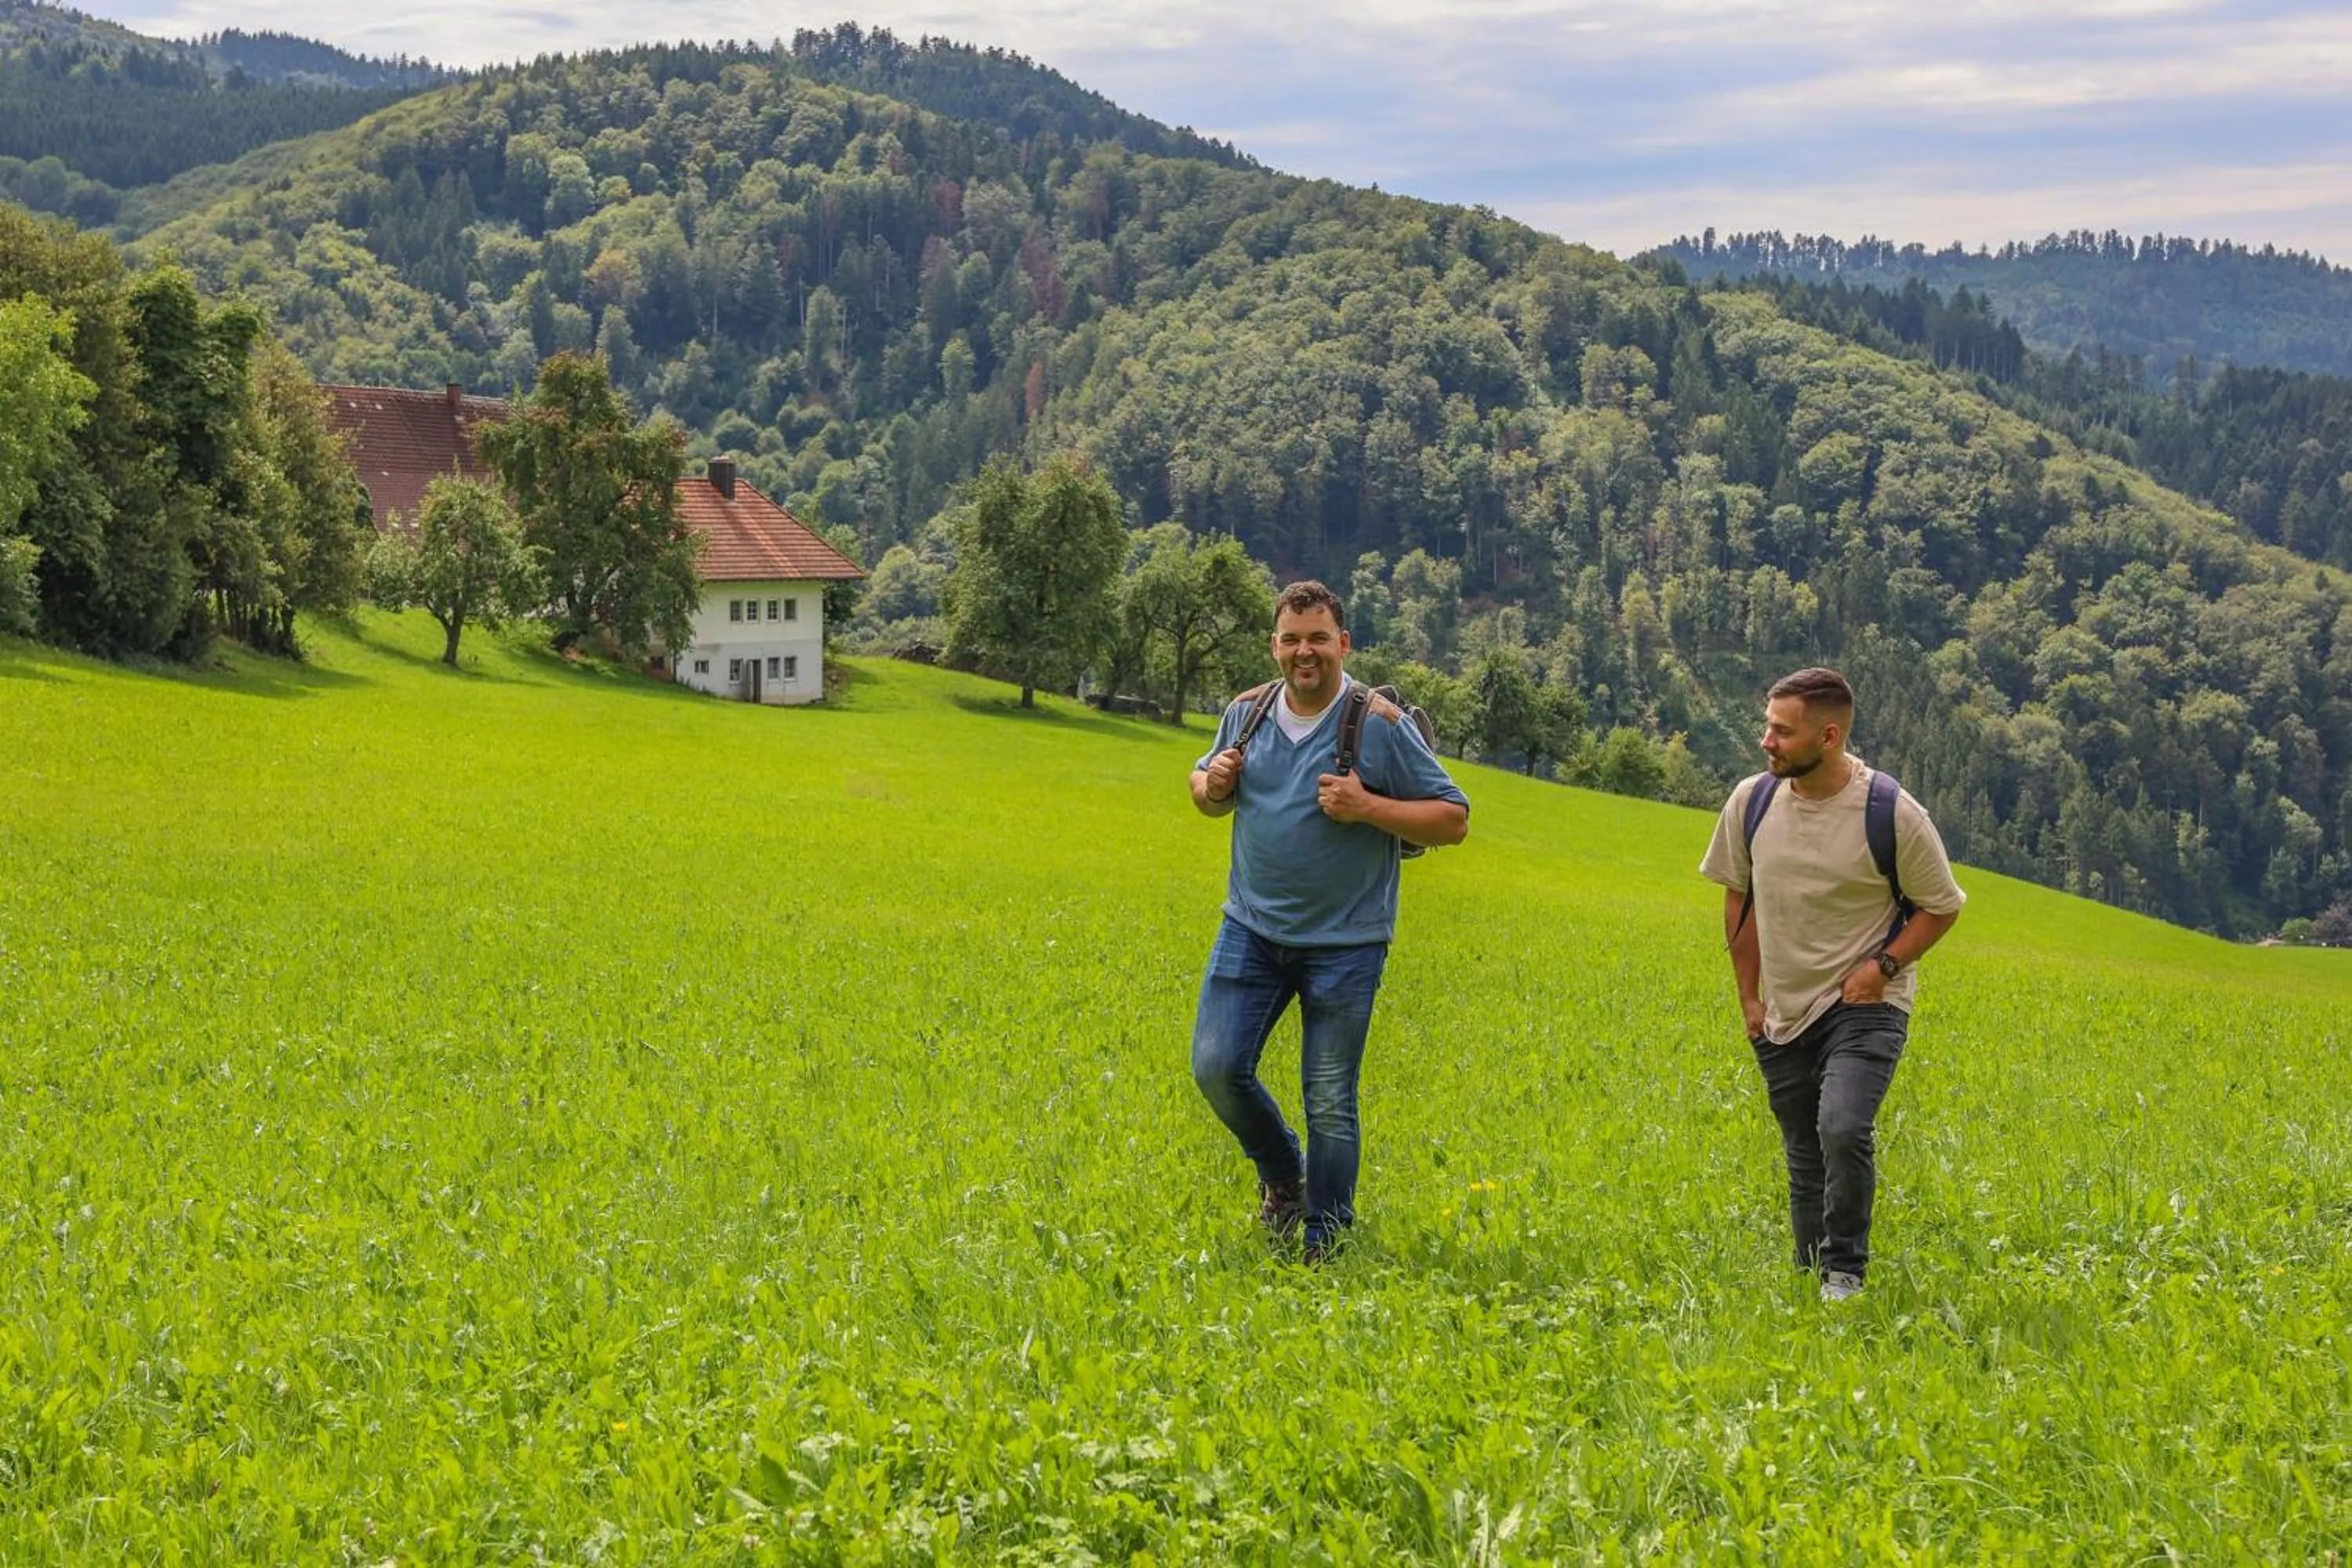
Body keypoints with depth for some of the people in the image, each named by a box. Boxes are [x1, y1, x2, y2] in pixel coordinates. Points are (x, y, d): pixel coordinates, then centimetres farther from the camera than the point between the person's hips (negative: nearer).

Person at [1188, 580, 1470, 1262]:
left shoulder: (1380, 725, -10)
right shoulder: (1246, 713, 3)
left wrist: (1366, 807, -21)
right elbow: (1206, 792, 21)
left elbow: (1453, 819, -8)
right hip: (1252, 929, 4)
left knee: (1329, 1102, 1)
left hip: (1344, 942, -4)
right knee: (1217, 1066, -3)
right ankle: (1281, 1173, 26)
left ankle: (1326, 1244, 16)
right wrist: (1212, 785, -4)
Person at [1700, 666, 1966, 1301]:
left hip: (1864, 1007, -4)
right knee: (1804, 1159, 12)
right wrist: (1749, 998, 8)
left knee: (1844, 1130, -23)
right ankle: (1807, 1283, 30)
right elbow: (1739, 899, 11)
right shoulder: (1752, 802, -4)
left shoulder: (1892, 813, -15)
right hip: (1784, 1013, 4)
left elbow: (1940, 907, -1)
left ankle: (1845, 1272, -3)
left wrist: (1883, 965, -15)